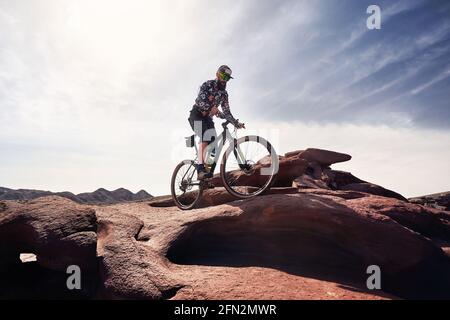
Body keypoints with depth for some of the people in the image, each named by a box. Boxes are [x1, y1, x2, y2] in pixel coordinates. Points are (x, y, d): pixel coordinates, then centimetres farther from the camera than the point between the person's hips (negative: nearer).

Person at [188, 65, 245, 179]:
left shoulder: (224, 93, 12)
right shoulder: (207, 85, -7)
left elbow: (226, 112, 13)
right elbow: (200, 101, -24)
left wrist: (236, 123, 1)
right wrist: (211, 108, -39)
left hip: (208, 118, 7)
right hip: (197, 115, -7)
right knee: (204, 140, -26)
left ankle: (208, 171, -5)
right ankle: (201, 170, -35)